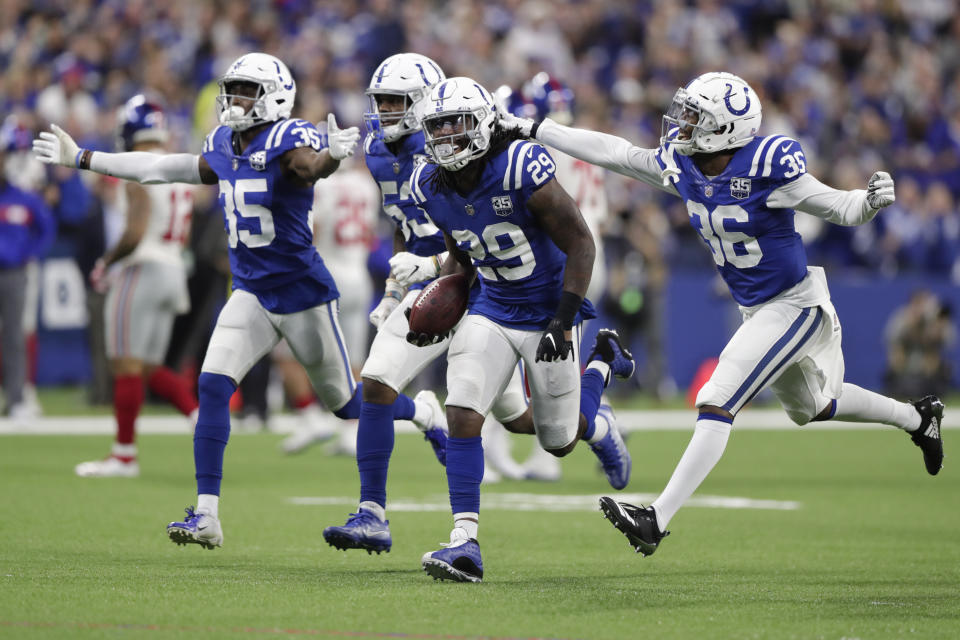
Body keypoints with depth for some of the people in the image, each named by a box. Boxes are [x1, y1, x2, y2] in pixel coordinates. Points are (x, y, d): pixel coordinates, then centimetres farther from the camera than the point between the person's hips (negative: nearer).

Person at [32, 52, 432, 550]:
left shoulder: (287, 140, -16)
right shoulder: (224, 146, 6)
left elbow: (311, 166, -40)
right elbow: (162, 168, 18)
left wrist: (332, 155, -65)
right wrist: (81, 159, 25)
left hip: (302, 292, -6)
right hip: (252, 291, 6)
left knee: (346, 403, 7)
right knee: (212, 386, -12)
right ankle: (206, 516, -12)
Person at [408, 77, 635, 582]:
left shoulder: (522, 170, -25)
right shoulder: (431, 187, -5)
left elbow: (580, 243, -18)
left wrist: (564, 319, -23)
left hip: (548, 312, -4)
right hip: (491, 311, 4)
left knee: (559, 440, 9)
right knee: (462, 415, -18)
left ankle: (604, 361, 40)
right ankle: (465, 542, -15)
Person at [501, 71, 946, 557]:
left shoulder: (766, 168, -26)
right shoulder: (682, 166, -6)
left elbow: (841, 210, -19)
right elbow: (613, 153, 4)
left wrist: (872, 200, -42)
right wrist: (533, 130, 6)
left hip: (794, 305, -8)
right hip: (756, 310, 8)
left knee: (717, 403, -17)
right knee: (811, 407, 27)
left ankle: (657, 520, -20)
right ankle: (917, 417, 50)